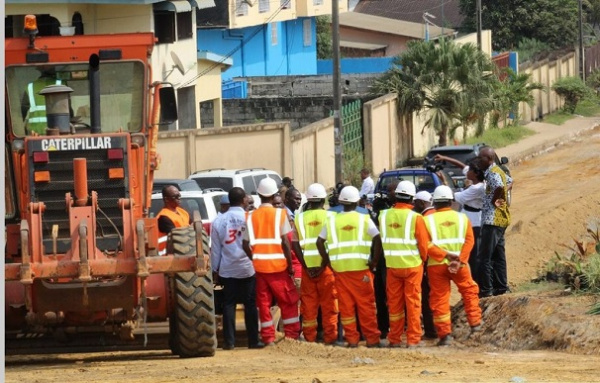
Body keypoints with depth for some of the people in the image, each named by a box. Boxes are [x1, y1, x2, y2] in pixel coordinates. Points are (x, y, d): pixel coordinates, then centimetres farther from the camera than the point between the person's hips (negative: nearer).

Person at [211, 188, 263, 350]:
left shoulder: (218, 221, 3)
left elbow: (215, 249, 5)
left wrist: (215, 269, 11)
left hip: (227, 270, 2)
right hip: (247, 268, -2)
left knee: (228, 305, 4)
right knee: (250, 305, 4)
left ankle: (229, 341, 0)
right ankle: (253, 341, 5)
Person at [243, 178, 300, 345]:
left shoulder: (251, 217, 4)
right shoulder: (280, 214, -4)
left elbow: (246, 244, -1)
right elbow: (285, 242, -8)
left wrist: (253, 260, 9)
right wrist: (290, 265, -2)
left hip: (259, 266, 3)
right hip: (278, 265, -3)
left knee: (263, 303, 8)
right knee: (288, 301, 6)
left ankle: (268, 338, 7)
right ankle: (292, 335, 4)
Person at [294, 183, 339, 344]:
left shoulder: (300, 218, 4)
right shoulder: (329, 216, -2)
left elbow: (296, 245, -1)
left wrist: (305, 266, -2)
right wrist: (325, 263, -8)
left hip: (307, 266, 2)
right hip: (325, 265, -2)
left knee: (308, 303, 7)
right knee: (328, 303, 4)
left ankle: (309, 337, 8)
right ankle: (330, 337, 3)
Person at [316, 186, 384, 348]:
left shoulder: (332, 220, 7)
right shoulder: (364, 219, -1)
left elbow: (319, 242, 5)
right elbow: (377, 240, -11)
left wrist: (328, 261, 10)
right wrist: (374, 260, -3)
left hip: (340, 268, 2)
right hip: (360, 268, -2)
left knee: (346, 306, 6)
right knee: (366, 305, 3)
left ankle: (352, 339, 6)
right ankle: (372, 339, 4)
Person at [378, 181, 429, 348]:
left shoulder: (384, 216, -2)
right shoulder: (415, 218, -12)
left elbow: (382, 240, 8)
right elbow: (424, 243, -7)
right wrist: (423, 259, 10)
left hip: (392, 265, 3)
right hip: (412, 265, -3)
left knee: (394, 303, 10)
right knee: (413, 303, 3)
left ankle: (394, 339, 14)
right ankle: (413, 339, 3)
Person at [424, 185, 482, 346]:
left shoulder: (427, 220, -1)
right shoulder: (462, 218, 5)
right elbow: (469, 241, -5)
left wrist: (445, 255, -14)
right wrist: (459, 260, -12)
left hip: (436, 265, -1)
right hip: (459, 265, 1)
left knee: (439, 299, 4)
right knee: (469, 291, 22)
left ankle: (445, 334, 1)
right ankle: (475, 323, 20)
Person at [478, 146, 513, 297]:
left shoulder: (493, 173, -16)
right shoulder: (499, 171, 15)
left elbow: (499, 187, -35)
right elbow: (509, 182, 34)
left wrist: (495, 201, -18)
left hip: (493, 220, -10)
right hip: (501, 219, 10)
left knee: (485, 256, -8)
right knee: (498, 255, 14)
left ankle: (486, 289, -9)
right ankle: (502, 286, 17)